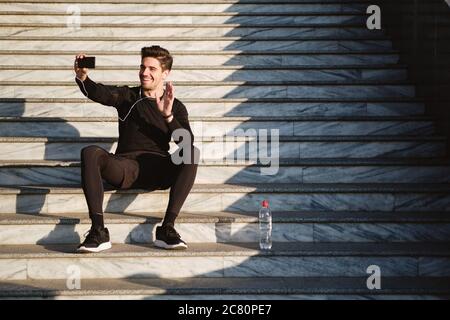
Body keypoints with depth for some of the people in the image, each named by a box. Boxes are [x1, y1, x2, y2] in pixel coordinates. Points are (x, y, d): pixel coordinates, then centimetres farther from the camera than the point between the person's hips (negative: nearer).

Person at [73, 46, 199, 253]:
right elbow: (100, 93, -6)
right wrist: (82, 78, -27)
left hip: (159, 170, 0)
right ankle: (98, 231, -33)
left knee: (192, 152, -28)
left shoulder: (176, 106, 15)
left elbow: (187, 142, -2)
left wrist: (168, 116, -17)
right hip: (126, 167, 0)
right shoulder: (127, 96, 16)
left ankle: (167, 228, -31)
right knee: (90, 153, -28)